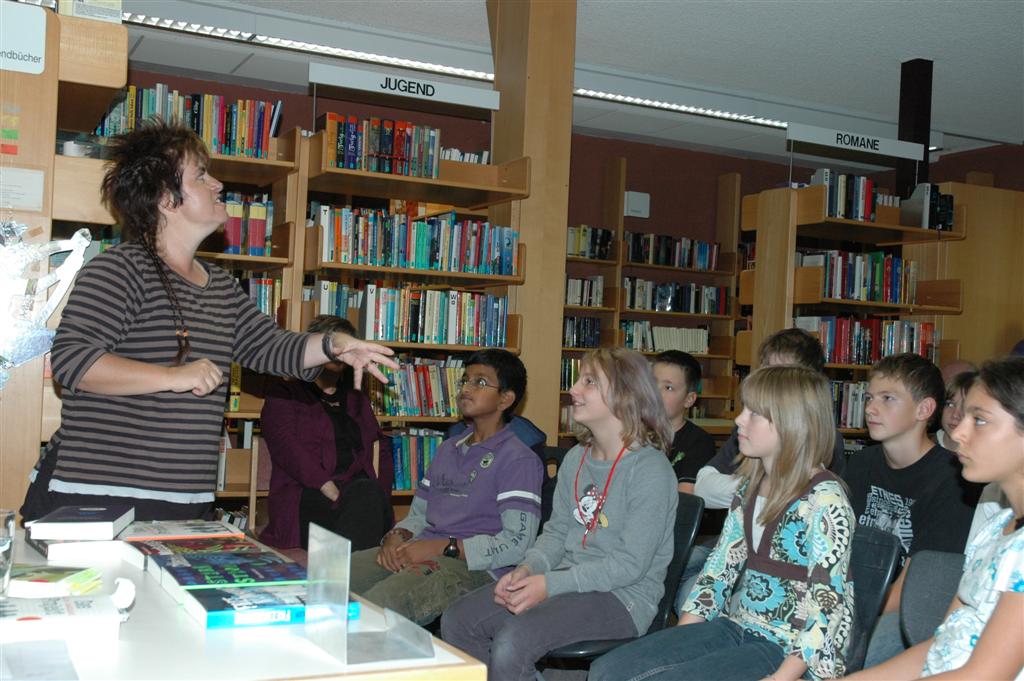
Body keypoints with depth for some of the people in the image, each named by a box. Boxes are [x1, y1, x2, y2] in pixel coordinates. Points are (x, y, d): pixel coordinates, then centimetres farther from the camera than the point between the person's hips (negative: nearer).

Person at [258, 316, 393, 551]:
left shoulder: (357, 401, 30)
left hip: (363, 494, 4)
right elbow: (288, 450, -4)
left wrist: (378, 495, -2)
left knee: (370, 493, -34)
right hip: (305, 495, -4)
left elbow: (381, 450, 21)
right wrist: (336, 495, -17)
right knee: (365, 493, -36)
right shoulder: (284, 394, 12)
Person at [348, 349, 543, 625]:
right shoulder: (447, 450, 25)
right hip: (421, 554, 8)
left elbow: (517, 543, -12)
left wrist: (442, 548, -15)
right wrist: (396, 537, 2)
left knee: (379, 603, -33)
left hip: (474, 567, -7)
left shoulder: (519, 460, -2)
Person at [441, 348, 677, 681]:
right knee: (457, 620, -5)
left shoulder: (650, 469, -15)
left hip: (624, 596, -8)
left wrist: (550, 584, -21)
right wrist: (527, 569, -7)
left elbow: (630, 564, -18)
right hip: (568, 580, 8)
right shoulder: (576, 458, 10)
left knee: (513, 640, -28)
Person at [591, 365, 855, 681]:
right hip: (736, 628, 8)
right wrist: (677, 641, 6)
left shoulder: (824, 500, -14)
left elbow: (828, 603, -17)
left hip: (791, 652, -7)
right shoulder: (751, 486, 9)